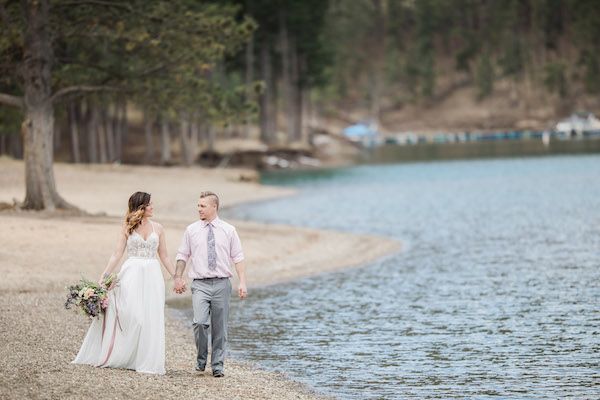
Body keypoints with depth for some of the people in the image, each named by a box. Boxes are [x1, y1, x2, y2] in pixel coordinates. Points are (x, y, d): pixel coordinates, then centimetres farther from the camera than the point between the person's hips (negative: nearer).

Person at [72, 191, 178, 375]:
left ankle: (147, 362, 5)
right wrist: (104, 276, -5)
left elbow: (164, 256, 14)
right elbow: (117, 254, 2)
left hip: (152, 276, 2)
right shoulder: (127, 228, 3)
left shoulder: (157, 228, 9)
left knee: (151, 320, -1)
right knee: (130, 316, -9)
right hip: (131, 275, -2)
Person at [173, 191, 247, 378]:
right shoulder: (191, 230, 7)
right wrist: (178, 278, 4)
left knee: (220, 327, 4)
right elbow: (182, 256, 13)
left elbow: (238, 258, 4)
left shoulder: (228, 231, 5)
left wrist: (242, 283, -4)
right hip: (200, 284, 0)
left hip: (222, 284, 0)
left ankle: (218, 365, 15)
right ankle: (201, 359, 2)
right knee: (200, 322, -18)